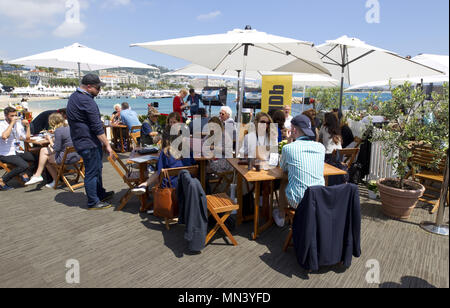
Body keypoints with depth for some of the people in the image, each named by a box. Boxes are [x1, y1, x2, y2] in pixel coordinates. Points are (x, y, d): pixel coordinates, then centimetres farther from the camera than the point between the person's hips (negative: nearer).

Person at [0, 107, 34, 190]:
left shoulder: (18, 124, 10)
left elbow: (27, 137, 17)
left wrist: (28, 126, 4)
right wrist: (12, 123, -23)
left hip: (17, 152, 7)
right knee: (24, 165, -28)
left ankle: (24, 173, 6)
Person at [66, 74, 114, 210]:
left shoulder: (74, 96, 13)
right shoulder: (86, 101, -21)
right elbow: (97, 127, -23)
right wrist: (107, 145, -19)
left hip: (81, 140, 11)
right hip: (89, 143, -11)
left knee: (97, 168, 21)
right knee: (92, 172, -1)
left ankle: (100, 194, 36)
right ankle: (93, 202, 10)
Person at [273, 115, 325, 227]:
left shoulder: (288, 148, -12)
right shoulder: (321, 147, 0)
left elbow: (283, 169, 8)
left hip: (297, 201, -4)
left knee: (283, 182, 27)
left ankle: (280, 216, 44)